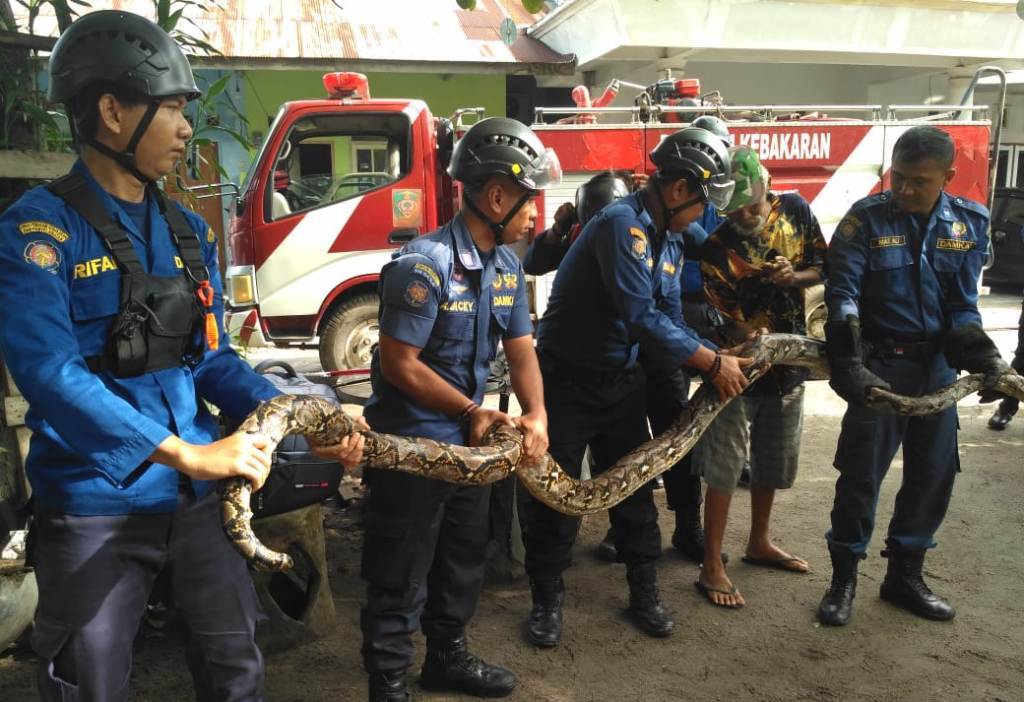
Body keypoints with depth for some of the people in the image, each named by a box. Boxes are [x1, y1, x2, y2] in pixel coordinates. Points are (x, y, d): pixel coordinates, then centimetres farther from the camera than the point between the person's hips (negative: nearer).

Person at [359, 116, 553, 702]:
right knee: (401, 580, 6)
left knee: (465, 561, 23)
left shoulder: (507, 265, 2)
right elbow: (398, 364, -22)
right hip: (411, 444, -8)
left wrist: (537, 416, -13)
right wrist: (472, 412, -19)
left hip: (468, 441, 9)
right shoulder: (426, 265, -24)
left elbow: (520, 347, 3)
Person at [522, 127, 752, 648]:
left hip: (620, 380, 8)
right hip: (567, 380, -8)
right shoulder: (622, 224, -23)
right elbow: (641, 317, -29)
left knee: (634, 487, 12)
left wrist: (714, 362, -9)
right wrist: (712, 361, -22)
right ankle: (547, 599, 18)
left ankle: (644, 591, 26)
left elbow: (669, 316, 6)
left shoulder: (668, 238, 6)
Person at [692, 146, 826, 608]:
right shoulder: (712, 241, -19)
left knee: (775, 460, 18)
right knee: (724, 466, -4)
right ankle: (712, 567, 7)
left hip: (788, 359, 6)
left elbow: (824, 267, 4)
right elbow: (719, 315, -21)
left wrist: (794, 276, -17)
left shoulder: (795, 211, -5)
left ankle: (759, 543, 37)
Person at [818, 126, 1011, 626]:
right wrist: (848, 364, -24)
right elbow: (842, 297, -14)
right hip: (880, 364, -4)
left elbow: (963, 307, 5)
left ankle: (904, 575, 28)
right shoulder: (865, 219, -9)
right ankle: (844, 578, 17)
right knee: (861, 474, 0)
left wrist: (982, 357, -10)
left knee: (933, 474, 11)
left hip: (938, 367, 4)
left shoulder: (970, 224, 3)